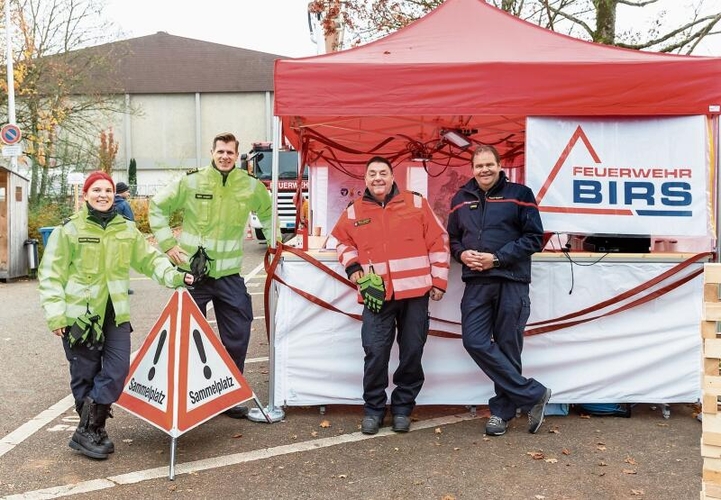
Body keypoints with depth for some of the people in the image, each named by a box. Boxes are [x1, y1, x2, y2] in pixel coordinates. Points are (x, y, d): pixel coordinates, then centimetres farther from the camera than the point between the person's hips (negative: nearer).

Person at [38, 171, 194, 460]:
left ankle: (88, 431, 12)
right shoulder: (69, 230, -4)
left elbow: (149, 259, 14)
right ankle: (91, 431, 21)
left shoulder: (127, 230, 7)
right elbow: (50, 275, -4)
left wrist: (173, 276, -3)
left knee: (117, 371, -3)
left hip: (116, 314, 4)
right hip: (80, 314, -3)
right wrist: (55, 314, -11)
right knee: (85, 376, 5)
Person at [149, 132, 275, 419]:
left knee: (237, 337, 4)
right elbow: (158, 206, 4)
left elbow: (267, 211, 22)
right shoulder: (191, 182, -6)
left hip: (229, 275, 2)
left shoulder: (250, 185, 2)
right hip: (192, 272, -2)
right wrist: (167, 243, -2)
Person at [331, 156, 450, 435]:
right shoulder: (354, 212, 8)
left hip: (415, 292, 0)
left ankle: (403, 408, 23)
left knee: (412, 352, 7)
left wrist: (439, 280, 2)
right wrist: (352, 267, 5)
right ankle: (373, 409, 16)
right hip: (377, 295, 1)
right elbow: (342, 240, 23)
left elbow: (438, 241, 5)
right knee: (375, 352, -3)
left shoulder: (416, 203, 3)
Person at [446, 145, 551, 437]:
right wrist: (461, 254, -2)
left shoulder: (519, 194, 1)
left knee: (508, 347, 1)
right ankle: (533, 395, 3)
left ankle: (502, 410, 17)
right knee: (475, 342, -7)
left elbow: (534, 237, -4)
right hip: (476, 283, 4)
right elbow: (452, 237, 21)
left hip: (511, 283, -4)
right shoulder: (461, 199, 14)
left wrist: (497, 258, -13)